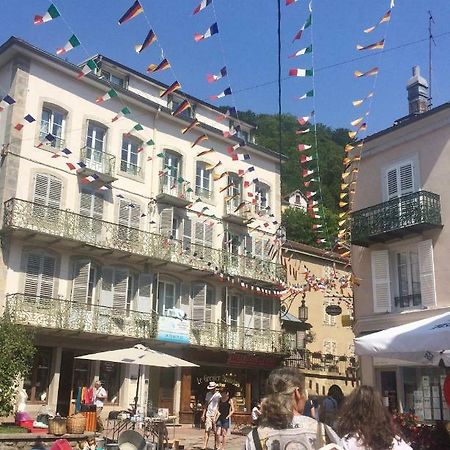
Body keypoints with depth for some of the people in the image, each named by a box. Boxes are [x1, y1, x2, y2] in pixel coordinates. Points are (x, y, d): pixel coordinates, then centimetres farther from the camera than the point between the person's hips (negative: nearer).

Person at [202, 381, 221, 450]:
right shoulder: (208, 394, 12)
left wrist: (216, 415, -16)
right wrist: (203, 414, 13)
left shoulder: (218, 395, -4)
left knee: (215, 432, 3)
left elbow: (219, 406, -8)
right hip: (208, 415, 3)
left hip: (215, 415, -3)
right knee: (207, 431, -3)